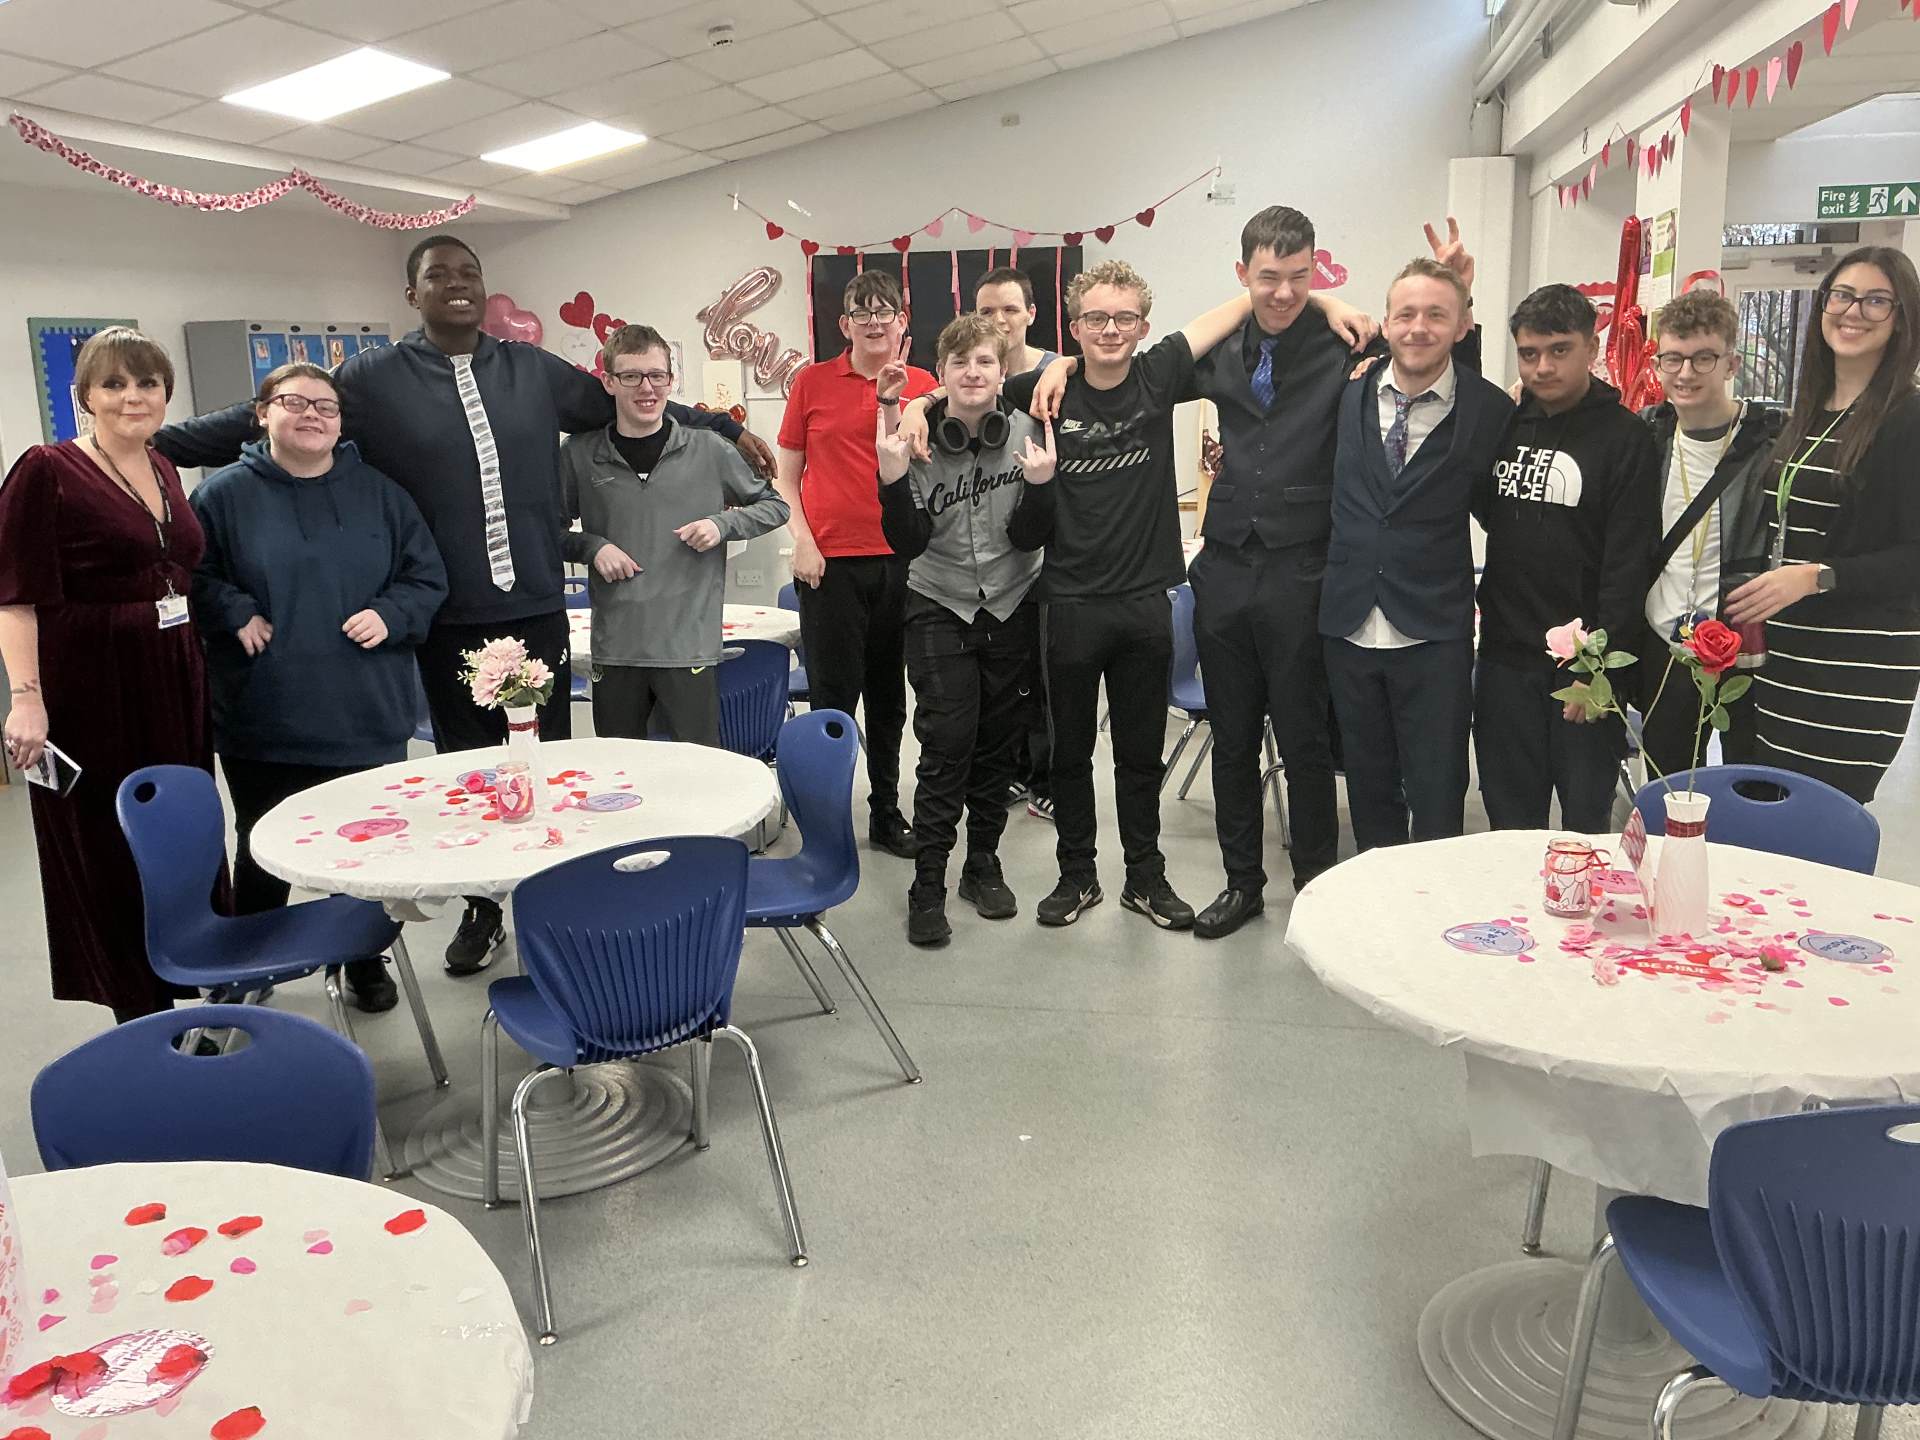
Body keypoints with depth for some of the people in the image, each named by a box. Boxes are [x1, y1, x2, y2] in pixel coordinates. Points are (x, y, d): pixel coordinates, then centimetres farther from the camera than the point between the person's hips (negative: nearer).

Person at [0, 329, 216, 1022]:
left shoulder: (163, 470, 12)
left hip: (173, 684, 6)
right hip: (92, 696, -6)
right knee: (112, 860, 3)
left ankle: (186, 993, 26)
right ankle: (144, 1023, 15)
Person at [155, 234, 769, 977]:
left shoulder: (534, 368, 8)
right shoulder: (374, 377, 1)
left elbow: (628, 404, 18)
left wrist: (725, 428, 22)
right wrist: (155, 442, -2)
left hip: (537, 609, 2)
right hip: (449, 619, -1)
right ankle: (481, 908, 25)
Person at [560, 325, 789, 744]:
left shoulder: (708, 450, 0)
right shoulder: (580, 455, 2)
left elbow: (773, 505, 11)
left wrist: (722, 525, -6)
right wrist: (591, 546, -5)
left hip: (690, 645, -2)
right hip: (614, 647, 2)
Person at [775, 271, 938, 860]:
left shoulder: (921, 385, 5)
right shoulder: (812, 381, 2)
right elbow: (786, 474, 6)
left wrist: (896, 400, -12)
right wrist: (802, 541, -6)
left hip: (900, 559, 2)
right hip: (831, 562, -2)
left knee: (889, 695, 12)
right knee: (834, 696, 2)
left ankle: (886, 813, 25)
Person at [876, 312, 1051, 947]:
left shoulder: (1027, 432, -6)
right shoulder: (917, 440, -8)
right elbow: (909, 544, -13)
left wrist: (1041, 484, -24)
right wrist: (893, 475, -27)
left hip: (1012, 608, 2)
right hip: (939, 609, -2)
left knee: (998, 744, 8)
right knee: (946, 745, -8)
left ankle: (984, 865, 26)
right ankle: (927, 886, 1)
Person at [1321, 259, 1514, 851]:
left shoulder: (1491, 411, -6)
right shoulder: (1349, 392, 2)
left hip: (1433, 635, -3)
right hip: (1348, 625, 3)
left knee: (1437, 799, 3)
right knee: (1369, 786, 16)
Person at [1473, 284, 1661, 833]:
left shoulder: (1626, 438, -6)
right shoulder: (1503, 425, 9)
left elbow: (1628, 563, -10)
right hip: (1505, 656, 4)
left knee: (1586, 820, 7)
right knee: (1509, 822, 12)